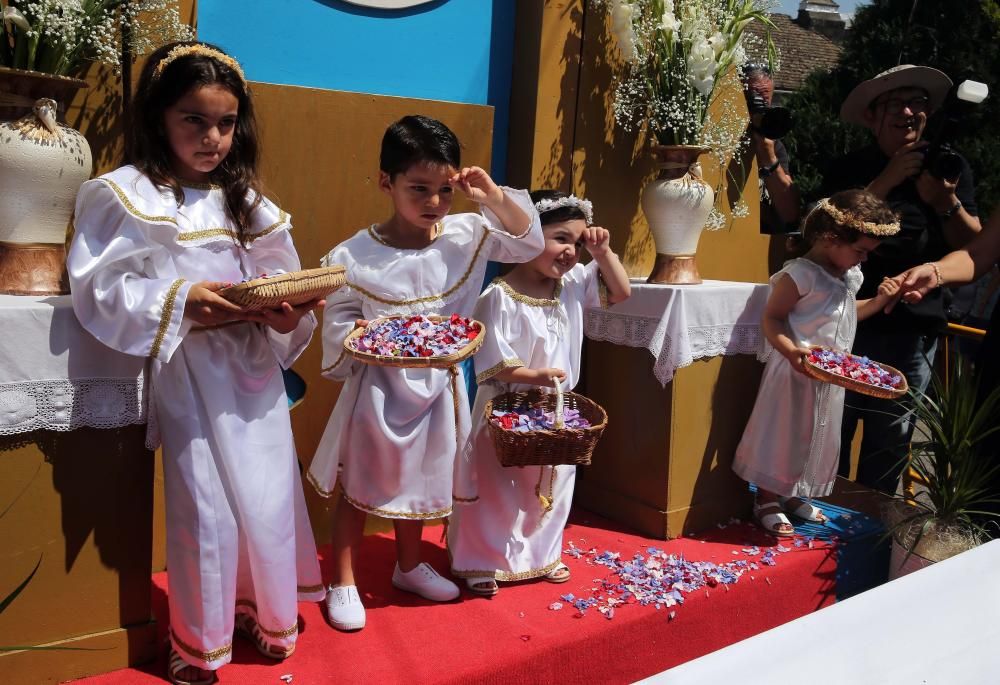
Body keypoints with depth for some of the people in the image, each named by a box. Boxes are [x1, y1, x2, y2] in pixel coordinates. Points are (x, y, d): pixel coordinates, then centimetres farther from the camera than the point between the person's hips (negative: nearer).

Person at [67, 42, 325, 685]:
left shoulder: (247, 202, 11)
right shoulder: (127, 195, -4)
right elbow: (99, 290, -10)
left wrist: (289, 316, -13)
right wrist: (179, 302, -21)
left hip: (256, 370, 5)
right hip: (190, 374, -4)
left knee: (269, 497, 11)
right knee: (206, 507, 2)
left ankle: (268, 613, 35)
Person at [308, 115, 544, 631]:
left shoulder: (466, 235, -7)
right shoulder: (354, 258, -18)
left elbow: (528, 242, -2)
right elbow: (337, 329, -11)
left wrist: (493, 196, -15)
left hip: (437, 389, 5)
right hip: (376, 391, -4)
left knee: (419, 481, 22)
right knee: (359, 488, 11)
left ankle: (409, 566, 44)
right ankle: (343, 583, 29)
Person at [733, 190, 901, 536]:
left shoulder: (850, 276, 9)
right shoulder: (800, 274, -19)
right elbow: (772, 318, -18)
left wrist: (879, 301, 9)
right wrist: (791, 351, -32)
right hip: (797, 372, -9)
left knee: (818, 437, 17)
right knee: (784, 435, 2)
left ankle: (792, 494, 34)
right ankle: (766, 500, 17)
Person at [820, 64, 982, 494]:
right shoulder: (847, 169, 6)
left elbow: (973, 247, 5)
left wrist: (946, 203, -13)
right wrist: (887, 180, -15)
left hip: (913, 326, 1)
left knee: (889, 438, 8)